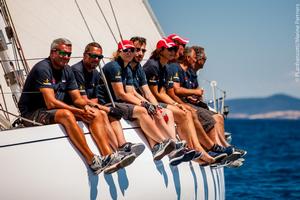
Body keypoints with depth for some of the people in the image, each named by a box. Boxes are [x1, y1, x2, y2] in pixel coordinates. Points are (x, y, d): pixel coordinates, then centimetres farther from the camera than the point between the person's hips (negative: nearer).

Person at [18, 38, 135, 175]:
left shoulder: (67, 70, 12)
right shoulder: (43, 68, -16)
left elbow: (77, 98, 12)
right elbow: (51, 103, -23)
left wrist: (85, 106, -13)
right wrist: (80, 112, -24)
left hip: (56, 111, 9)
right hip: (32, 114, -9)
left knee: (95, 115, -7)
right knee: (66, 114, -36)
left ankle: (108, 157, -23)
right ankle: (92, 161, -35)